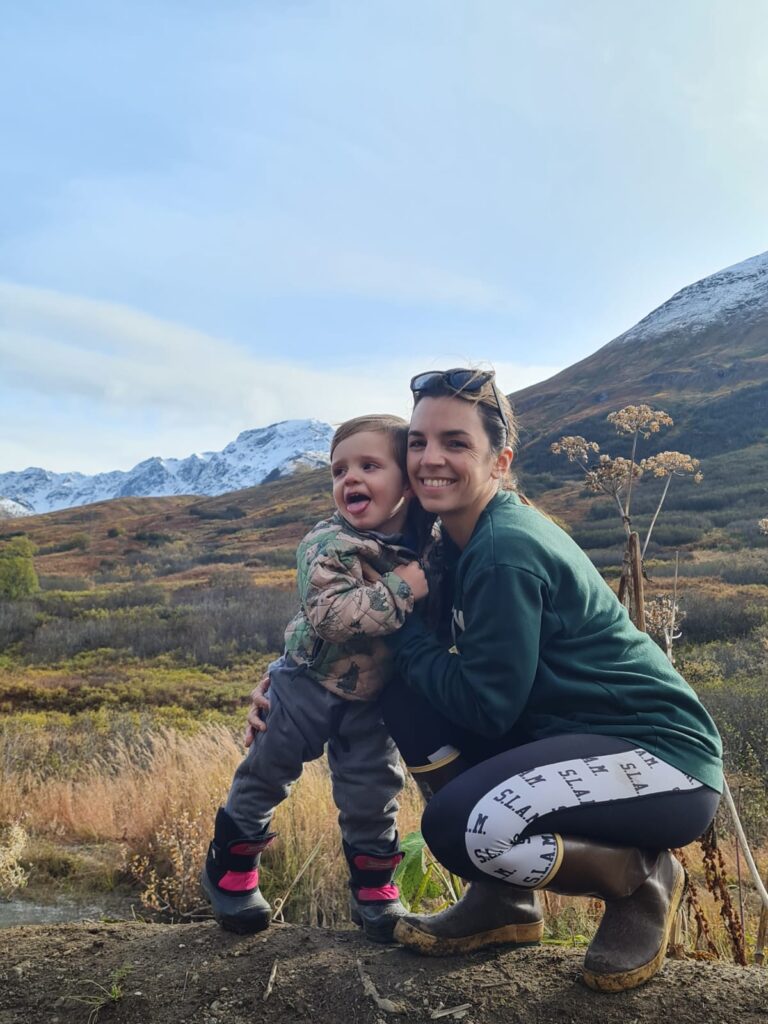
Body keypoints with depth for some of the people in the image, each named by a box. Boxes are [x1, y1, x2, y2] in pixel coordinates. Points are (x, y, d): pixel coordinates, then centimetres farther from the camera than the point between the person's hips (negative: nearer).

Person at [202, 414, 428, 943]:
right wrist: (401, 589, -40)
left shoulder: (430, 541, -8)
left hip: (372, 695, 4)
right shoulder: (328, 545, -25)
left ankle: (373, 885, 30)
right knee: (268, 770, 7)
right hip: (309, 682, -4)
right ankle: (230, 865, 31)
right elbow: (331, 615, -39)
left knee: (372, 790, 8)